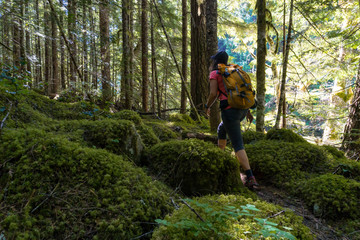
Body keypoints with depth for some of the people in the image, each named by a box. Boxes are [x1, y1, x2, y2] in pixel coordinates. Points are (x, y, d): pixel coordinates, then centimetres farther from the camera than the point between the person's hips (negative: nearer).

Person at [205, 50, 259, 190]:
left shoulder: (214, 73, 0)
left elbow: (213, 94, -10)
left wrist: (207, 107, 8)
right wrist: (248, 111, 22)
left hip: (230, 111, -8)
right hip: (242, 109, 8)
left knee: (238, 145, -6)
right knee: (221, 129, 32)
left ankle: (251, 179, -14)